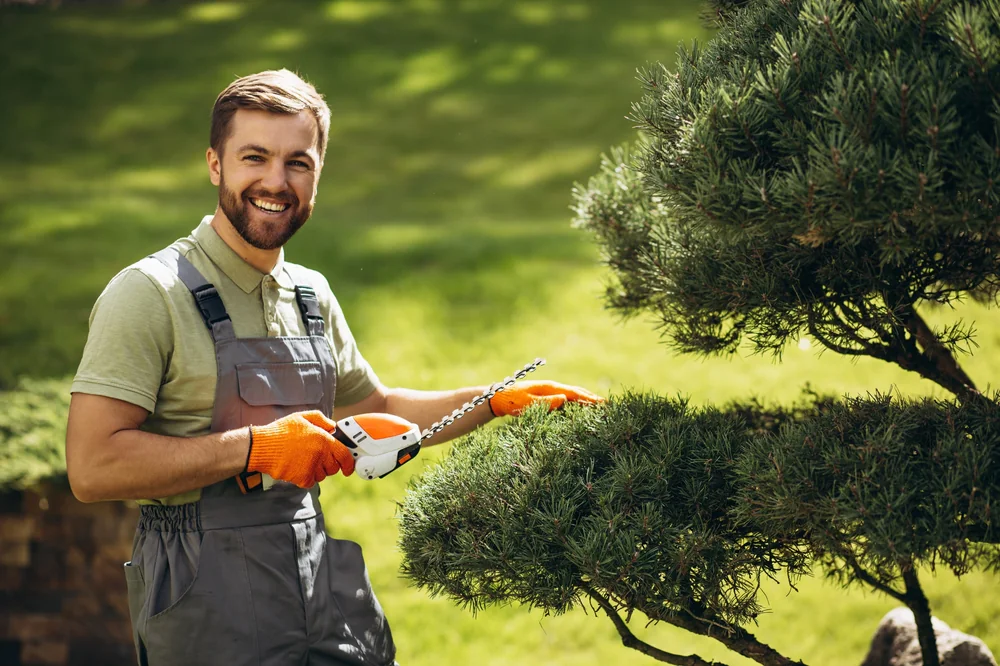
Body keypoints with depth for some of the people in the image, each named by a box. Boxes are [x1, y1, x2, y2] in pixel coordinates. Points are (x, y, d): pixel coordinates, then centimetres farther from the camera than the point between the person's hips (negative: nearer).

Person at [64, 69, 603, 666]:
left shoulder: (312, 296, 12)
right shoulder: (150, 294, -11)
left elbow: (378, 409, 28)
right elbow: (92, 467, -19)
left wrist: (501, 400, 17)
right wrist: (255, 448, -20)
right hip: (209, 614, -6)